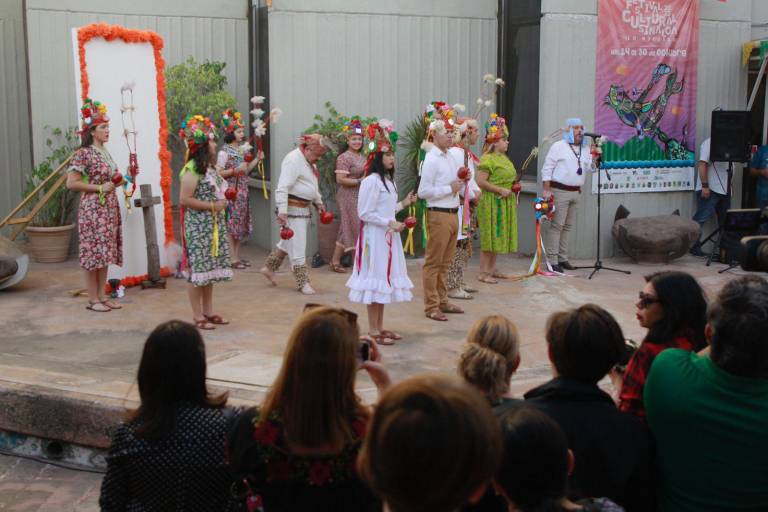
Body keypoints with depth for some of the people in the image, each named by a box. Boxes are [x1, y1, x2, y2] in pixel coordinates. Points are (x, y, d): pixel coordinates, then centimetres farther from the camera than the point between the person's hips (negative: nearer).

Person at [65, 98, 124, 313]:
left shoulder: (105, 152, 12)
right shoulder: (83, 154, -12)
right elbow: (71, 183, -17)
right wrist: (100, 188, -17)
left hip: (109, 208, 8)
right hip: (93, 208, -8)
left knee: (105, 253, 10)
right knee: (94, 253, -3)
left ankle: (102, 296, 16)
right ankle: (92, 299, 4)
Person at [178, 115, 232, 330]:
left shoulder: (209, 167, 13)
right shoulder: (192, 169, -14)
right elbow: (184, 200, -20)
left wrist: (222, 201, 9)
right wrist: (212, 206, -17)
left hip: (213, 225, 9)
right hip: (198, 226, -9)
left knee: (210, 268, 12)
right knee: (198, 270, -4)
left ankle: (208, 312, 19)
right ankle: (198, 316, 2)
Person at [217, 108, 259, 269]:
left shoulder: (242, 149, 12)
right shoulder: (224, 151, -10)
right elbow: (218, 173, -14)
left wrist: (257, 159, 8)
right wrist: (235, 170, -21)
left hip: (242, 192, 8)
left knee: (240, 225, 10)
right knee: (230, 225, -4)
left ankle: (237, 256, 17)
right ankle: (232, 258, -1)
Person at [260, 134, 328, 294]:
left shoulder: (309, 161, 12)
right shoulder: (293, 160, -18)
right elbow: (282, 187, -24)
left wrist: (318, 201, 23)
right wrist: (282, 211, -29)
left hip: (304, 208, 10)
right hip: (292, 208, -10)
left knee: (288, 243, 18)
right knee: (297, 246, -5)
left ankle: (269, 267, 31)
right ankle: (303, 282, 0)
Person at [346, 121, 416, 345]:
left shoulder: (388, 180, 13)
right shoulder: (371, 181, -15)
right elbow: (365, 213, -18)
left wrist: (403, 204, 12)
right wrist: (390, 223, -19)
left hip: (388, 237, 9)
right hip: (374, 237, -9)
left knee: (385, 279, 12)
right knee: (376, 279, -4)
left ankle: (380, 327, 20)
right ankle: (373, 330, 3)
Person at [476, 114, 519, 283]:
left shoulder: (504, 158, 16)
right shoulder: (487, 159, -14)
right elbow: (481, 182, -22)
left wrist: (513, 184, 12)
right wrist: (501, 190, -21)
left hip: (504, 204, 9)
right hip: (492, 202, -9)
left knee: (498, 236, 12)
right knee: (490, 236, -6)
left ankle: (492, 269, 20)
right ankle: (483, 272, -1)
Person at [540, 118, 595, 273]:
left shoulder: (585, 149, 15)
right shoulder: (559, 146, -3)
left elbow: (591, 168, 10)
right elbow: (547, 168, -7)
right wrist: (547, 190, -14)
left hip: (576, 192, 7)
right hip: (560, 191, -7)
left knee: (568, 226, 10)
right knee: (557, 225, -8)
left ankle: (563, 258, 18)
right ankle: (552, 260, -6)